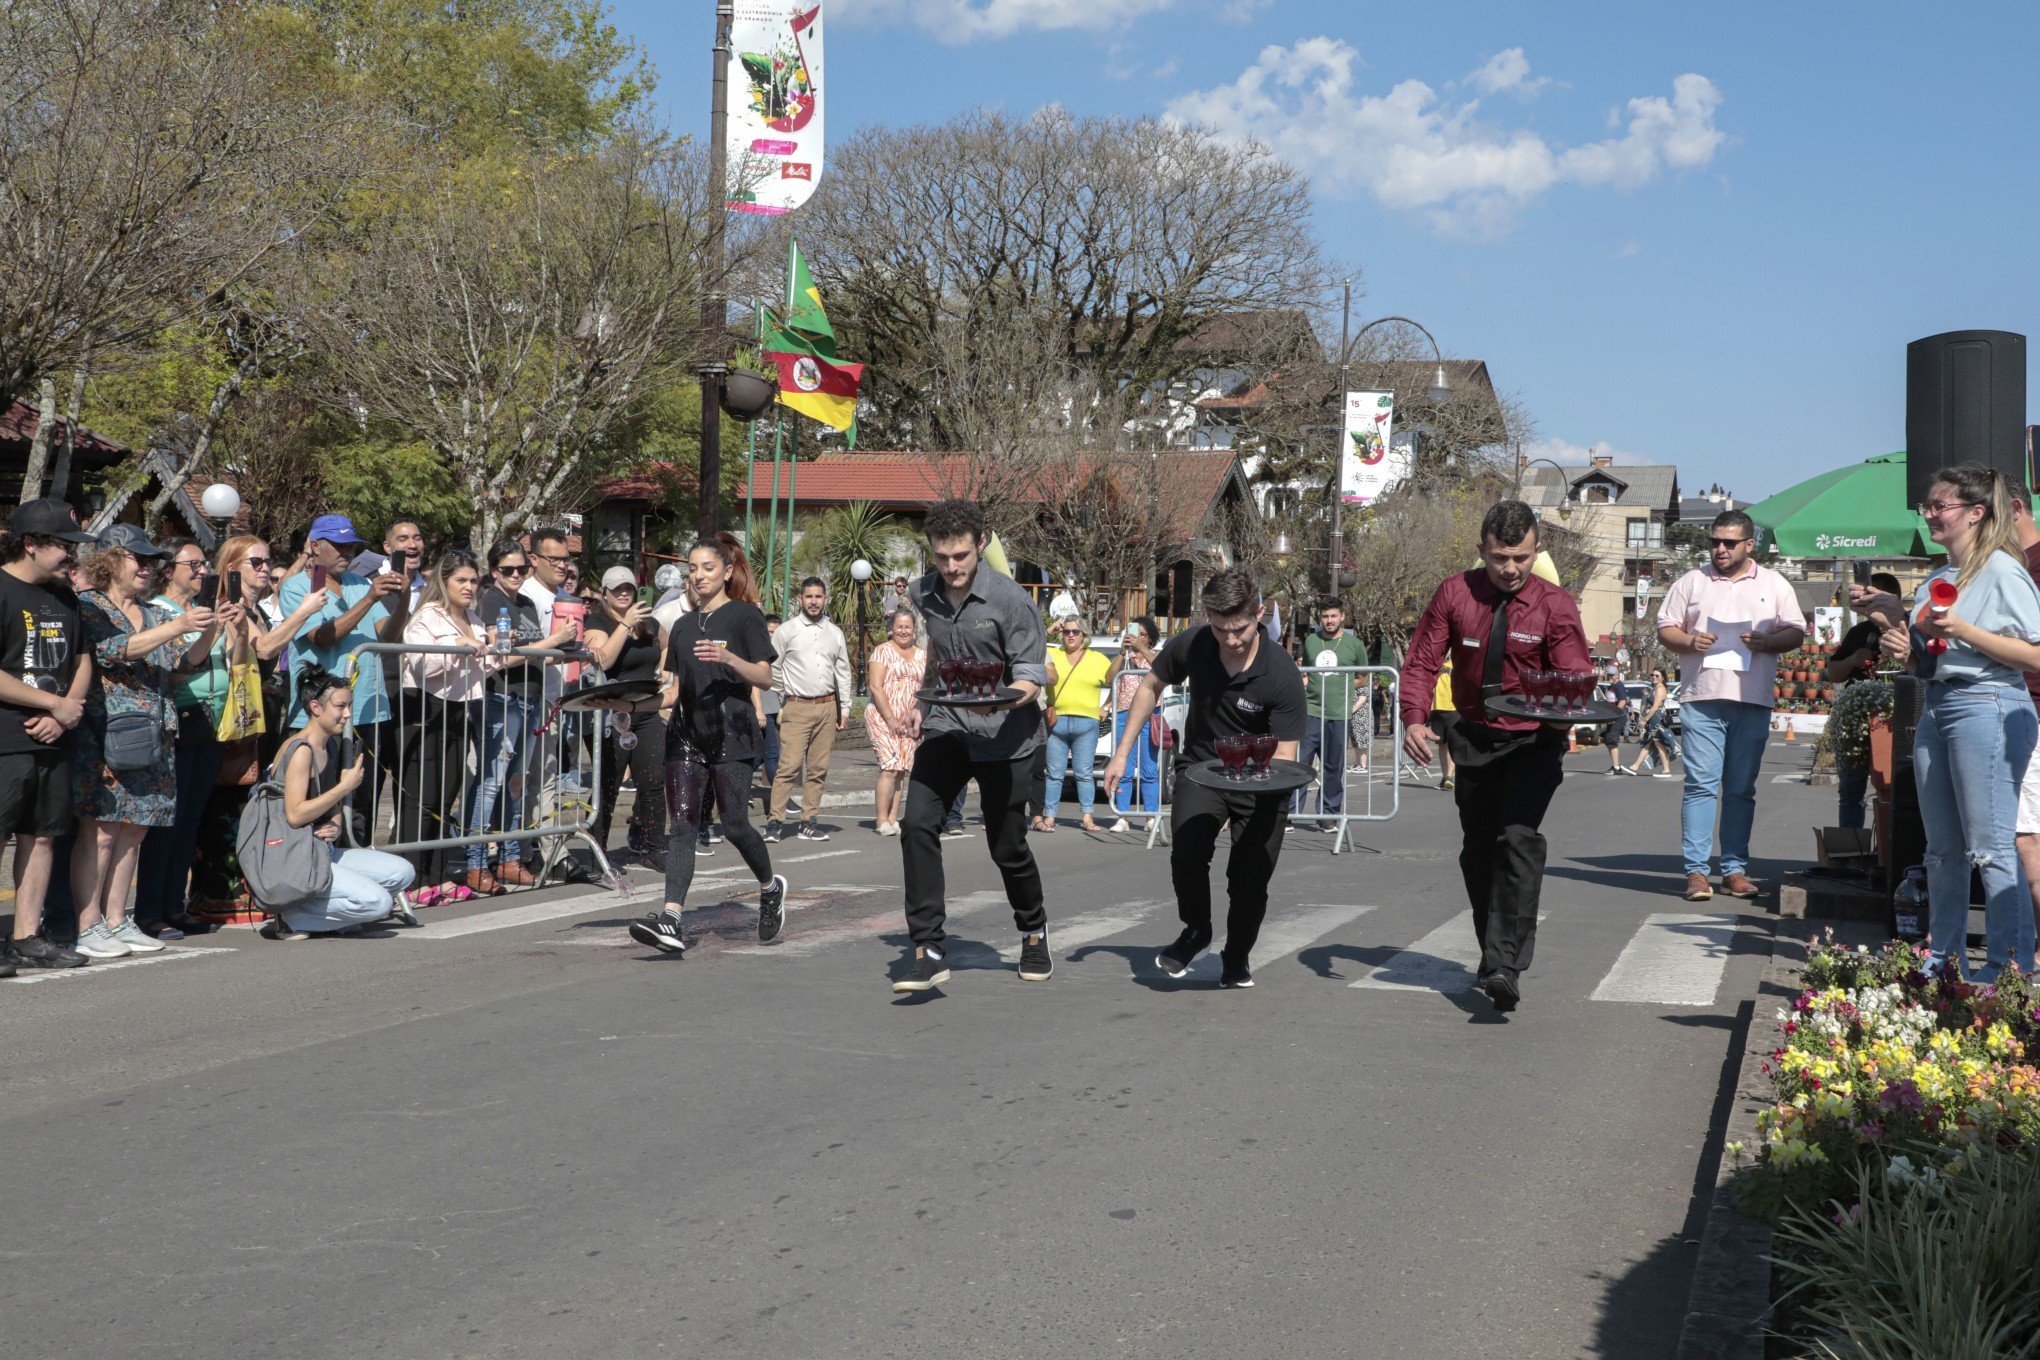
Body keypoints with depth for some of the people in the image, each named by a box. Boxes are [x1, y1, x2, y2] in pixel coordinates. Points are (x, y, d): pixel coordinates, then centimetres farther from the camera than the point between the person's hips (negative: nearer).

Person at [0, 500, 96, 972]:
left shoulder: (63, 597, 16)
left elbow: (82, 661, 19)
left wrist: (64, 713, 1)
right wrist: (56, 703, -12)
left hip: (53, 739, 8)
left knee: (41, 835, 9)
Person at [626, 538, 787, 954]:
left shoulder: (745, 615, 1)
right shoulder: (683, 626, 18)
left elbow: (765, 678, -7)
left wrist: (728, 658, -23)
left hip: (731, 734, -5)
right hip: (686, 732, 5)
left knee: (734, 824, -5)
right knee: (681, 825, -5)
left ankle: (770, 886, 23)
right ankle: (671, 920, -13)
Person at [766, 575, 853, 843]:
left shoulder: (835, 633, 12)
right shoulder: (786, 631, 2)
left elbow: (843, 672, 16)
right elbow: (772, 668, 6)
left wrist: (844, 709, 12)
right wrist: (783, 702, 9)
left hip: (827, 706, 4)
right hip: (797, 708, -4)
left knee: (818, 768, 4)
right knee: (789, 766, -12)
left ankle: (809, 821, 9)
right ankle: (775, 821, -10)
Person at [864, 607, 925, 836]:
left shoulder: (922, 655, 13)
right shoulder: (883, 651, -2)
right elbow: (876, 687, -9)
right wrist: (890, 719, -13)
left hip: (908, 721, 5)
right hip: (882, 717, -5)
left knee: (902, 770, 2)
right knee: (890, 767, -14)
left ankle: (893, 819, 6)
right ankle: (882, 821, -10)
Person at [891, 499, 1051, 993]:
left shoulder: (1010, 599, -14)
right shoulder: (923, 594, 3)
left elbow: (1030, 681, -15)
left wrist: (996, 701, -35)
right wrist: (920, 704, 14)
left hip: (1004, 734, -4)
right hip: (946, 729, 4)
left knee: (1007, 846, 4)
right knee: (917, 824, -17)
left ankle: (1033, 933, 34)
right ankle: (929, 951, -13)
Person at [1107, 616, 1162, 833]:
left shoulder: (1154, 657, 13)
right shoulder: (1123, 658, 17)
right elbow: (1111, 677, -1)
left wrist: (1141, 649, -18)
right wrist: (1123, 651, -8)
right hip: (1125, 715, 1)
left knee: (1149, 771, -3)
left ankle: (1151, 817, 0)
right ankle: (1122, 818, -3)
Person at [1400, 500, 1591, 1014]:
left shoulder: (1556, 606, -10)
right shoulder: (1455, 594, -5)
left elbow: (1574, 678, -15)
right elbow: (1421, 661, -6)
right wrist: (1414, 718, -22)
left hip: (1534, 743, -3)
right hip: (1474, 737, 3)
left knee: (1519, 838, -22)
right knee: (1477, 851, 11)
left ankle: (1507, 967, -26)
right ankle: (1492, 954, 30)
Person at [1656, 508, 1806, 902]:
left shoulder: (1775, 585, 13)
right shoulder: (1692, 582, 12)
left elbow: (1796, 632, 10)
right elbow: (1665, 628, 11)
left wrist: (1766, 642, -10)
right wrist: (1688, 641, -10)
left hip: (1753, 701, 1)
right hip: (1702, 696, -1)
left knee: (1741, 789, 5)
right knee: (1701, 784, -7)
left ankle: (1735, 869, 10)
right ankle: (1696, 871, -6)